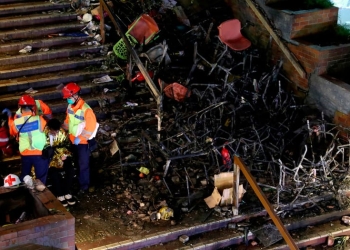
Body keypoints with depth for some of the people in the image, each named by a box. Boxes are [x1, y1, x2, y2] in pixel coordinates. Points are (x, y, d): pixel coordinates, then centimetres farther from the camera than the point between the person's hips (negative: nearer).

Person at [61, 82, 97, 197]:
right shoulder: (70, 107, -1)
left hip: (83, 141, -8)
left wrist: (80, 138, -24)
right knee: (75, 162, 22)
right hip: (72, 140, 8)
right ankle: (79, 181, 39)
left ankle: (84, 186, 17)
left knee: (83, 164, 4)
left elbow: (91, 127, -24)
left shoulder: (86, 110, -26)